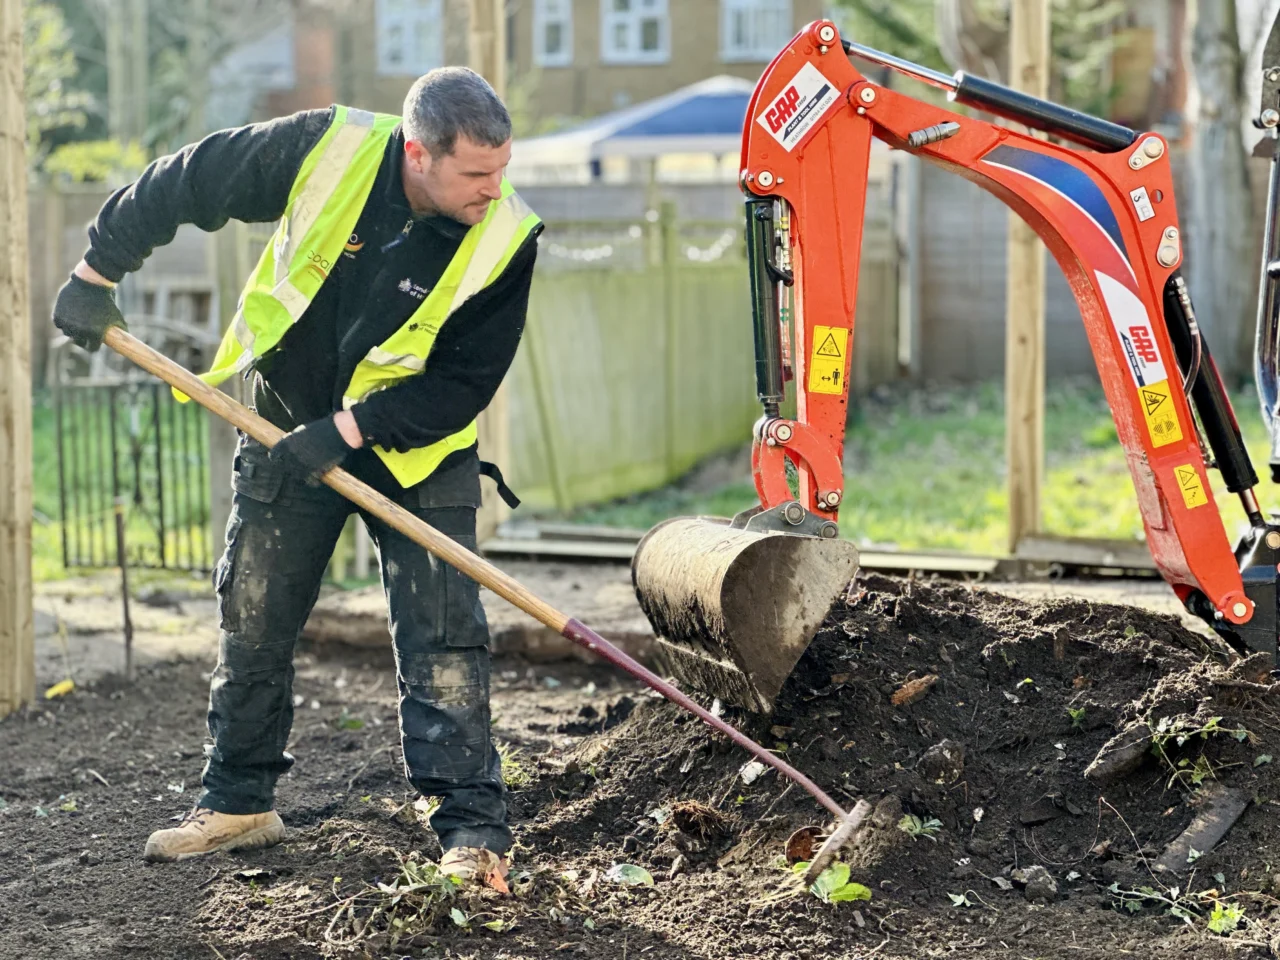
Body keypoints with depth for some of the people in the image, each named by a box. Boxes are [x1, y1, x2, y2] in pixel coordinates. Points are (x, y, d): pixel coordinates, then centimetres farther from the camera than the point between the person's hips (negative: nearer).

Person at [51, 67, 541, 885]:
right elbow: (181, 184, -8)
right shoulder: (325, 151, -22)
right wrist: (99, 271, -3)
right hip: (288, 432, 2)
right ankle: (238, 802, 27)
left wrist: (349, 432, -24)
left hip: (416, 450, -2)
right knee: (253, 625, 11)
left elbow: (467, 382, -18)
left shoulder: (507, 239, -23)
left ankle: (474, 827, -6)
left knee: (443, 638, -10)